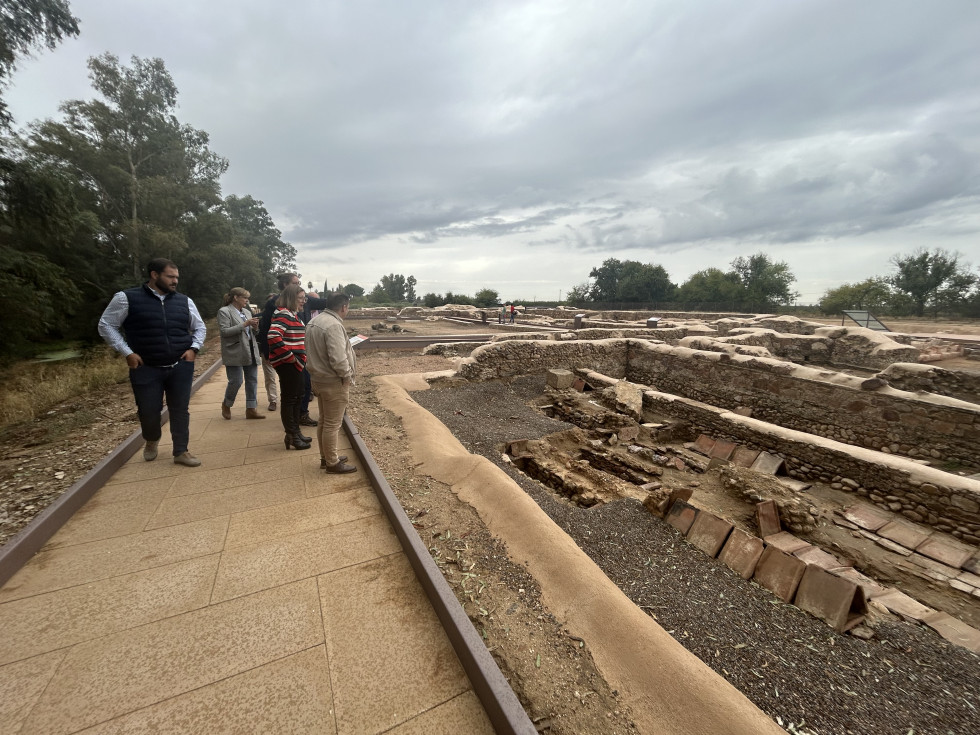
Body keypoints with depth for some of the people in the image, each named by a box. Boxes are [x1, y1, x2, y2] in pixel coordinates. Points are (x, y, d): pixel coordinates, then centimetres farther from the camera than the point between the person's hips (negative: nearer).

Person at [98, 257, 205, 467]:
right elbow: (106, 325, 3)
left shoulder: (184, 301, 6)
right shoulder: (127, 298, -4)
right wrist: (127, 352, -6)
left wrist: (194, 348, 2)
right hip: (146, 369, -2)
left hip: (181, 367, 2)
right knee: (148, 411, 6)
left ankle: (181, 452, 16)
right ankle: (151, 440, 38)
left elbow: (199, 327, 17)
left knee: (180, 410, 5)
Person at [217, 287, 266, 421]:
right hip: (235, 353, -7)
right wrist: (244, 324, -17)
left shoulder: (247, 312, 17)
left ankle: (251, 409, 12)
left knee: (252, 381, 5)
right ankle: (226, 405, 22)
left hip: (250, 352, 7)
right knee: (236, 381, -4)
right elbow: (224, 331, -14)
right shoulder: (224, 311, -4)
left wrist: (255, 327, -1)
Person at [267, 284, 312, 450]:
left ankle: (296, 432, 29)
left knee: (297, 398, 17)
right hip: (287, 365, -10)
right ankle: (291, 437, 10)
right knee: (288, 399, -1)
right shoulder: (282, 315, -16)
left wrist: (301, 357, 17)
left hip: (296, 364, 10)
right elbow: (273, 337, -30)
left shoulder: (293, 314, 16)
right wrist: (289, 356, -23)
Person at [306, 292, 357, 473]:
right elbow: (338, 359, -29)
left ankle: (326, 457, 33)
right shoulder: (334, 325, -23)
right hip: (334, 383, -10)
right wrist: (347, 376, -14)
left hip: (319, 378, 10)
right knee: (333, 424, 2)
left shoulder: (314, 321, 9)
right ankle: (332, 463, 15)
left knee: (324, 421, 19)